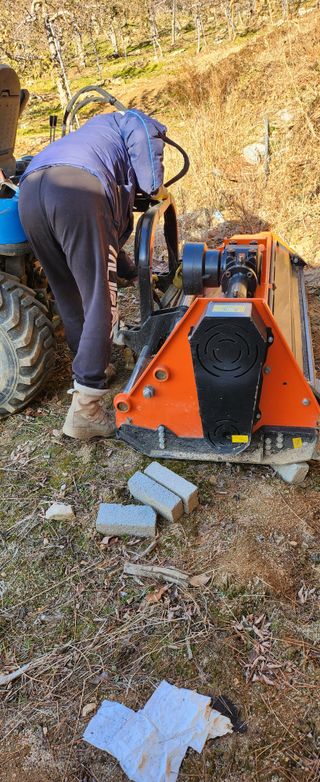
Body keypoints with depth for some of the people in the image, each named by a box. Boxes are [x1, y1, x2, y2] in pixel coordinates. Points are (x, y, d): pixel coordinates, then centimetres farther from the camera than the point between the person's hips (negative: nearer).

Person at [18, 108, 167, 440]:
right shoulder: (137, 123, 29)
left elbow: (112, 234, 44)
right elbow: (143, 133, 2)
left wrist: (137, 274, 49)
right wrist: (154, 188, 16)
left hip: (29, 191, 8)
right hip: (78, 190, -8)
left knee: (68, 296, 20)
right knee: (100, 303, -3)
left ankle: (89, 369, 37)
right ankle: (84, 412, -4)